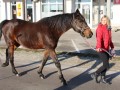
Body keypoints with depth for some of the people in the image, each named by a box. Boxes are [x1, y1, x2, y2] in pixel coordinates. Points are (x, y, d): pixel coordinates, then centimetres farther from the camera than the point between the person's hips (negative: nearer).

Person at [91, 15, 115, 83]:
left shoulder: (108, 28, 11)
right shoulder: (100, 28, -14)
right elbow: (99, 38, -27)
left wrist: (112, 47, 26)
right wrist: (99, 47, -41)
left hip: (106, 49, 8)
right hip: (101, 49, -8)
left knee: (106, 64, 14)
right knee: (106, 65, -7)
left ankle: (103, 78, 29)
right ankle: (95, 74, 9)